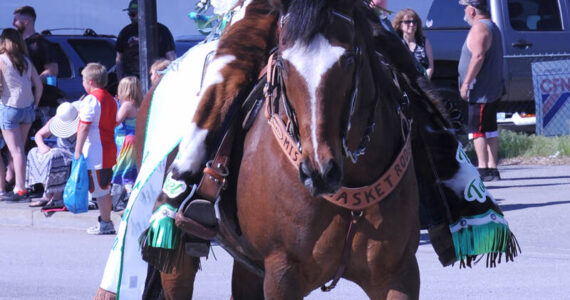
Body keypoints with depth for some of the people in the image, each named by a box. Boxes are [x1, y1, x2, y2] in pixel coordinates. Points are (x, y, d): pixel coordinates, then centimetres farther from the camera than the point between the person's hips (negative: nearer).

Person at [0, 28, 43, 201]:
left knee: (16, 151, -5)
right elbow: (39, 85, 8)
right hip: (27, 109, 5)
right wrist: (34, 105, 16)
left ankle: (20, 189, -8)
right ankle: (19, 185, 20)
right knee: (19, 149, 16)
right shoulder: (26, 61, 8)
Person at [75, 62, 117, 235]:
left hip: (94, 153, -9)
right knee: (104, 189, 15)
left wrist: (78, 151, -16)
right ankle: (106, 222, 20)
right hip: (109, 151, 9)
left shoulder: (91, 99, -14)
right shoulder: (110, 99, 12)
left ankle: (105, 224, 0)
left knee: (100, 190, -3)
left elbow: (84, 128, -18)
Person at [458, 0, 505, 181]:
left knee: (476, 130, -11)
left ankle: (483, 169, -16)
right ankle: (492, 169, 12)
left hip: (480, 90, -10)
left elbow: (478, 56, -25)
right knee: (490, 129, 11)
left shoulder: (479, 28, -13)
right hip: (493, 90, 10)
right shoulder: (492, 27, 20)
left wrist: (466, 83, -24)